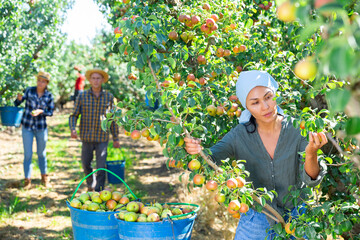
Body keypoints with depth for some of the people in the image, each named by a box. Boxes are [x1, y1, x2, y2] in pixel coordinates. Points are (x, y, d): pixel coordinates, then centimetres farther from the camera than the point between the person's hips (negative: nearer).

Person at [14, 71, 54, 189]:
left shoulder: (49, 95, -5)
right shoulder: (29, 90, -7)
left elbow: (50, 112, -2)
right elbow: (17, 103, -6)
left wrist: (40, 111, -20)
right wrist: (19, 98, -29)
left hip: (41, 127, 1)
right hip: (27, 126, -1)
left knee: (41, 153, 13)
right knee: (28, 154, -1)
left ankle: (44, 177, 29)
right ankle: (27, 180, 10)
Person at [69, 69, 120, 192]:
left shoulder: (109, 97, 2)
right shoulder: (82, 96, 0)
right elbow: (74, 115, 3)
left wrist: (116, 138, 9)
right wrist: (73, 129, -16)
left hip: (102, 138, -1)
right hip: (87, 137, 1)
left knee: (101, 167, -4)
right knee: (86, 164, 13)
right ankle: (90, 185, 40)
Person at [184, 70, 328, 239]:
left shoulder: (297, 130, -15)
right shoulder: (240, 135, -13)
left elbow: (311, 180, -19)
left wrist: (311, 155, -40)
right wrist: (198, 151, -42)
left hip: (294, 218, 0)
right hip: (256, 218, 1)